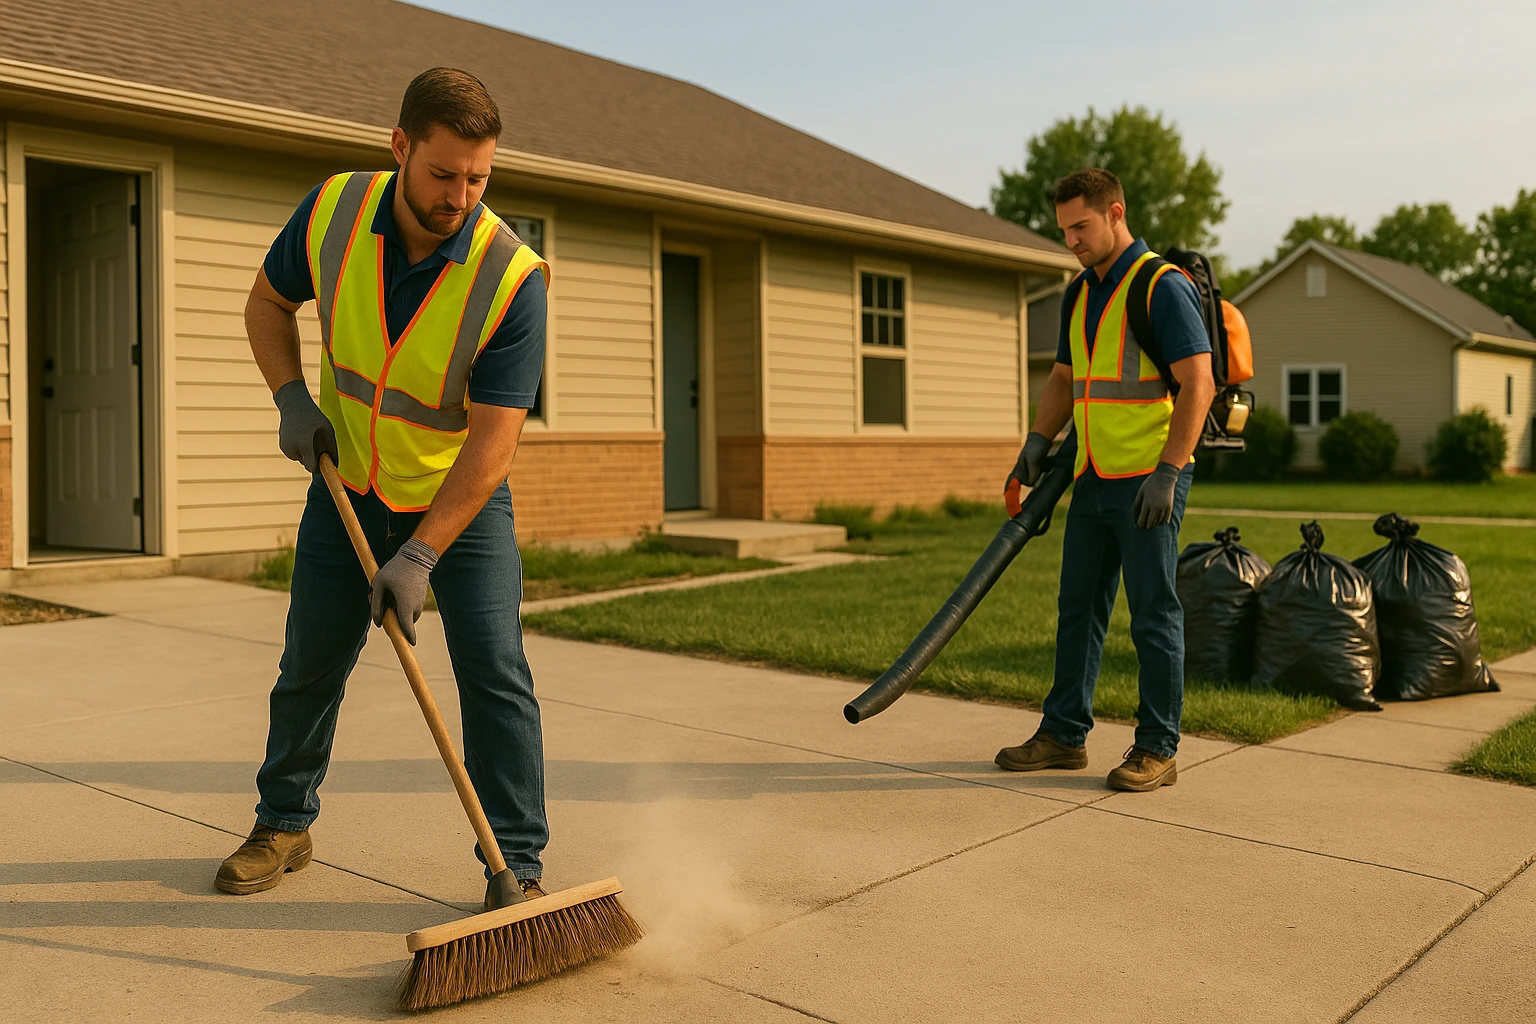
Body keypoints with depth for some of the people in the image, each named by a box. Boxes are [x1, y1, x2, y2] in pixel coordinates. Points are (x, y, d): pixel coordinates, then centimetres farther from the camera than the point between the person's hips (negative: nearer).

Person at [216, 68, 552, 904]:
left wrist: (419, 556, -30)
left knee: (493, 672, -12)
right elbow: (267, 302, 5)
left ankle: (517, 866, 0)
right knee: (309, 665, 12)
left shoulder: (512, 278, -27)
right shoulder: (332, 212, -16)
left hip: (463, 497, -3)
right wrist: (291, 399, -11)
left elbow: (494, 439, -27)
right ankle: (283, 824, 34)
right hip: (349, 486, 3)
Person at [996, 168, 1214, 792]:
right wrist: (1038, 440, 8)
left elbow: (1198, 384, -16)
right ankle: (1064, 734, 22)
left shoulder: (1164, 286, -11)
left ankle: (1158, 749, 9)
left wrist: (1167, 471, -22)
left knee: (1153, 615, -1)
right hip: (1093, 478, 8)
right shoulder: (1079, 294, 14)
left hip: (1149, 479, -8)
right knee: (1078, 607, 12)